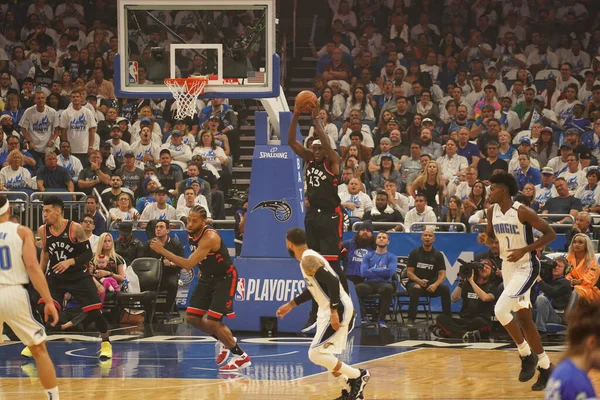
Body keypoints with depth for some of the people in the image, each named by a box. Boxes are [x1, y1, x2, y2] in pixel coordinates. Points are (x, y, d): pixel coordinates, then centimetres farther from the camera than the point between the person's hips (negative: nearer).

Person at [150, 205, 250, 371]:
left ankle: (241, 357, 0)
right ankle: (222, 341, 25)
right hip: (207, 277, 9)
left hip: (224, 278, -8)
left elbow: (188, 264, -38)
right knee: (192, 317, 3)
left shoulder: (210, 238, -31)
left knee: (212, 321, -14)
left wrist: (163, 251, -39)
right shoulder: (191, 234, -4)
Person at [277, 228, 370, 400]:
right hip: (330, 309, 11)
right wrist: (290, 305, 33)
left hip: (338, 309, -11)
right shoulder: (309, 257, 15)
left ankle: (358, 375, 0)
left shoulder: (308, 259, -17)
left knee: (315, 354, -10)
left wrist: (334, 312, -28)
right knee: (322, 354, 17)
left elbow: (332, 282, -27)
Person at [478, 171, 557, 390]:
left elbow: (550, 234, -16)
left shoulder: (523, 212, -20)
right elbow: (492, 238, 16)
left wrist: (524, 250, -24)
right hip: (508, 266, 8)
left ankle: (527, 355, -3)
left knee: (500, 310, -20)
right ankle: (545, 367, 21)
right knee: (523, 318, 11)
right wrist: (485, 239, -9)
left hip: (525, 267, -8)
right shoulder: (492, 211, 1)